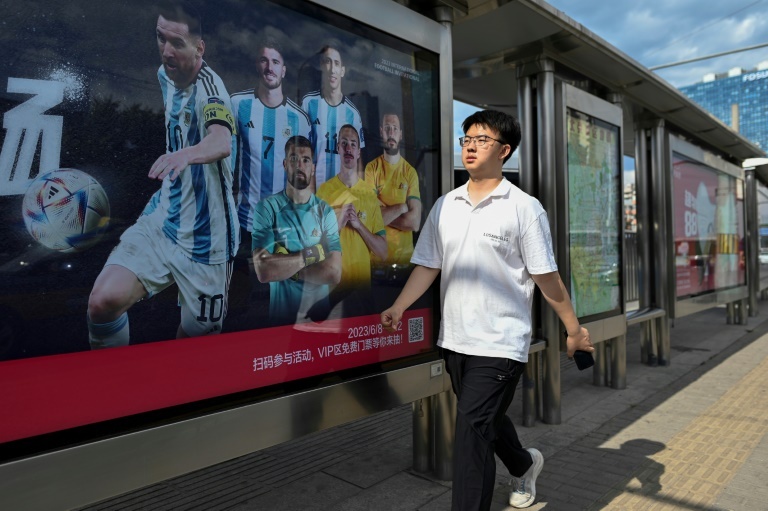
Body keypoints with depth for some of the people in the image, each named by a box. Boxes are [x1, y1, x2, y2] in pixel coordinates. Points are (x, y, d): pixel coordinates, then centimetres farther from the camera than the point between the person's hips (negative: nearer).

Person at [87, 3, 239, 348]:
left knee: (196, 338, 6)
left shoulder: (208, 84, -16)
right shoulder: (164, 76, 8)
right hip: (162, 221, 6)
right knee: (104, 300, -16)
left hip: (206, 239, -5)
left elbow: (222, 143, -38)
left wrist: (187, 154, -57)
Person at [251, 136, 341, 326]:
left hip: (320, 315, 2)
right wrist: (310, 255, -15)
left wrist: (283, 265, -14)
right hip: (281, 317, -2)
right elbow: (263, 271, -20)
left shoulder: (325, 211, -4)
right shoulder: (267, 208, -8)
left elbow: (333, 273, -14)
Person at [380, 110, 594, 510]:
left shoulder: (523, 208, -7)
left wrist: (574, 330, -2)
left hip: (500, 343, -6)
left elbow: (546, 277, -4)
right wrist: (398, 308, -6)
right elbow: (427, 266, 5)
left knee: (471, 429, -9)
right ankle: (524, 465, 52)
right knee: (486, 419, 23)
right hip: (454, 340, 6)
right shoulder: (445, 205, 7)